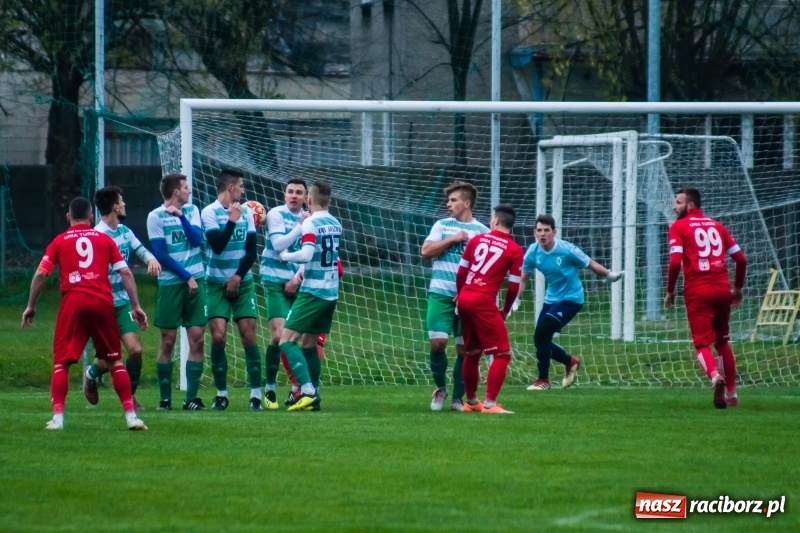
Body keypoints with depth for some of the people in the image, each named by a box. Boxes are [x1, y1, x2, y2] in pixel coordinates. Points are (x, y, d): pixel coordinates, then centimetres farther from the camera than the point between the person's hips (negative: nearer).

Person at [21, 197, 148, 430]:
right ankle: (131, 416, 6)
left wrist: (31, 306, 12)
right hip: (102, 302, 1)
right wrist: (136, 306, 10)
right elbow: (125, 273, 7)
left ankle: (57, 417, -7)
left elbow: (40, 274, 4)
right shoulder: (105, 240, 14)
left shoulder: (59, 242, 12)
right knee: (114, 359, 11)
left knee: (61, 362, 5)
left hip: (72, 302, -1)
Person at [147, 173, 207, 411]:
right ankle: (165, 398, 6)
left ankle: (191, 398, 3)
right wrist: (186, 277, -9)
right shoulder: (156, 216, -3)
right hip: (170, 283, -4)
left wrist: (181, 216, -14)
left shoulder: (191, 210, 10)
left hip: (195, 280, 4)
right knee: (168, 341, -1)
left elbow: (197, 239, -4)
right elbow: (161, 254, -7)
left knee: (197, 339, -1)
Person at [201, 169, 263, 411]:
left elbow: (251, 251, 4)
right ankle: (221, 394, 2)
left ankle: (256, 394, -2)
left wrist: (238, 276, -8)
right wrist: (232, 220, -17)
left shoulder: (246, 212, 6)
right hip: (216, 283, -3)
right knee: (218, 337, -10)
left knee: (249, 336, -4)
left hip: (242, 282, 3)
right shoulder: (209, 212, -6)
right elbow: (217, 245, -17)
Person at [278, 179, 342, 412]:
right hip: (331, 292, 8)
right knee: (309, 343, 16)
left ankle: (308, 391, -21)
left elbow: (306, 254, -24)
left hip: (313, 293, -8)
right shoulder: (336, 224, 10)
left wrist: (286, 256, -8)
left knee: (287, 340, -7)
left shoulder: (311, 223, -13)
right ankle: (313, 398, 12)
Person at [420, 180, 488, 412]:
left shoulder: (482, 232, 5)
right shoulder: (442, 225, 8)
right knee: (437, 342, -11)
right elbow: (426, 251, -2)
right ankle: (440, 387, 11)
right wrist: (453, 239, -9)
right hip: (441, 294, 0)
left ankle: (458, 397, 12)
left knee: (464, 348, 1)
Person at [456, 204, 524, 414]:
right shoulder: (515, 250, -3)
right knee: (502, 354, -1)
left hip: (464, 300, 6)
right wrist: (505, 311, 12)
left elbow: (461, 272, 11)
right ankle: (490, 404, -12)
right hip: (484, 302, -6)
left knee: (472, 353, 20)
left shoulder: (477, 240, 8)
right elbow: (514, 286, -4)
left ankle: (471, 401, 30)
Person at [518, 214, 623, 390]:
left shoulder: (567, 250, -21)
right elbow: (523, 279, 2)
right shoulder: (533, 252, -8)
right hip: (551, 299, 6)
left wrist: (609, 275, -9)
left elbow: (590, 264, -8)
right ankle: (570, 362, 34)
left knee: (541, 335, -17)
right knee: (541, 340, 5)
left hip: (571, 299, -6)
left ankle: (543, 380, 0)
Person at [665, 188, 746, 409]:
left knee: (702, 343, -4)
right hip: (722, 289, 4)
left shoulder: (679, 227, 2)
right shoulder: (717, 226, 15)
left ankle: (715, 376, -33)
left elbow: (675, 262, -11)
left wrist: (670, 291, -1)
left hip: (697, 292, -4)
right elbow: (741, 259, 12)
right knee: (722, 342, 19)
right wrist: (738, 288, 24)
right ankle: (731, 393, 18)